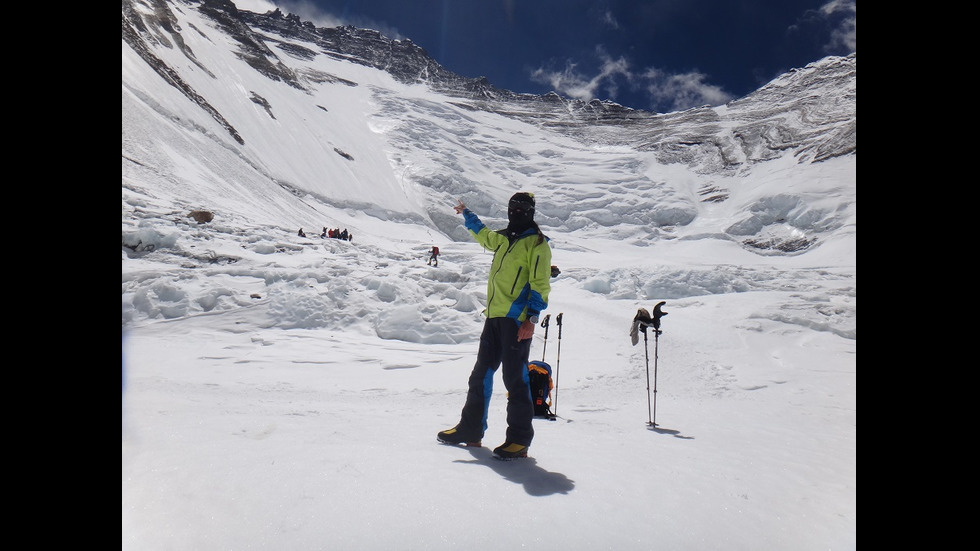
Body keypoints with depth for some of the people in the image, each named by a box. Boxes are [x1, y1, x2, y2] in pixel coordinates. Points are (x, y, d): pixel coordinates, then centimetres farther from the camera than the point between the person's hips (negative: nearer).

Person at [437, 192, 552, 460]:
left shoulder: (537, 243, -2)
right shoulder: (503, 239, 18)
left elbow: (540, 285, -8)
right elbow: (483, 234, 41)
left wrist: (531, 318, -17)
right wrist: (466, 214, 53)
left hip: (517, 320, -7)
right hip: (494, 317, 8)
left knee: (514, 379, -6)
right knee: (481, 375, 12)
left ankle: (519, 440, 4)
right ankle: (470, 429, 23)